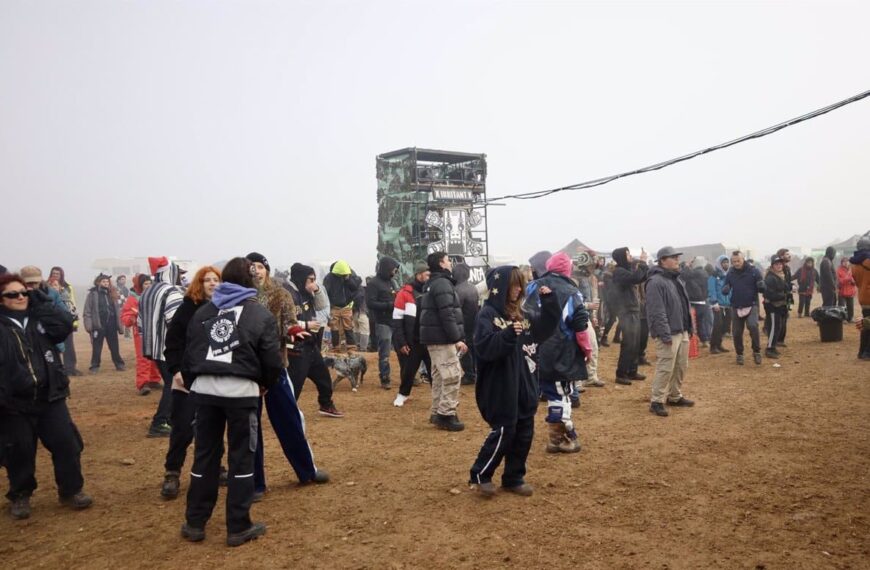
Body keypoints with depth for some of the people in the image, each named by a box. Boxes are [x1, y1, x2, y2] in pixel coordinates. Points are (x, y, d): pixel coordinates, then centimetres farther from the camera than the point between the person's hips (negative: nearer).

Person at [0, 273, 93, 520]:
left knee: (66, 444, 4)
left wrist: (39, 301, -7)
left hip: (49, 396, 3)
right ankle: (20, 496, 29)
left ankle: (71, 490, 20)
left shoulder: (39, 317, 8)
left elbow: (65, 325, -9)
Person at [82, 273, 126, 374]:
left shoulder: (111, 294, 13)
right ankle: (95, 366, 13)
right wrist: (89, 325, -15)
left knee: (114, 347, 11)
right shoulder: (93, 294, -3)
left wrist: (120, 325, 11)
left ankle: (119, 364, 21)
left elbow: (117, 310, 16)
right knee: (97, 348, 4)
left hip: (111, 325, 4)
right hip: (98, 325, -4)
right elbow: (87, 311, -6)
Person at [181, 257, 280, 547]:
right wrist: (264, 385, 14)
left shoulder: (202, 312, 12)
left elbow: (189, 354, 11)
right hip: (241, 390, -4)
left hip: (204, 389, 4)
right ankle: (239, 527, 11)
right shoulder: (261, 314, -1)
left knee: (205, 455, 15)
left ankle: (195, 522, 23)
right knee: (242, 457, 6)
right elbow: (272, 361, -4)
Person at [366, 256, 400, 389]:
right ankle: (385, 380, 4)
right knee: (384, 353, -4)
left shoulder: (390, 281, 17)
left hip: (395, 321, 8)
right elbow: (370, 303, -17)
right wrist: (389, 305, -22)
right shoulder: (373, 283, -8)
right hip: (383, 323, -8)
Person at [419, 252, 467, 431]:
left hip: (434, 337, 11)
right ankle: (446, 415, -8)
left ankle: (438, 413, 19)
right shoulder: (442, 283, -14)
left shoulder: (433, 283, 19)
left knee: (440, 376, 14)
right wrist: (457, 339, -20)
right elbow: (447, 315, -21)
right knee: (452, 375, -9)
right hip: (442, 338, -11)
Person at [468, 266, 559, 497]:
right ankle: (480, 475, 14)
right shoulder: (487, 315, -13)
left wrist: (548, 301, 4)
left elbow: (545, 329, 15)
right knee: (503, 432, -3)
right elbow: (485, 347, -24)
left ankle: (514, 478, 25)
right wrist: (508, 335, -38)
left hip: (523, 384, 8)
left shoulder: (519, 313, 10)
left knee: (524, 433, 12)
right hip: (500, 387, -8)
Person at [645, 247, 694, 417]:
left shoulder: (678, 279, 15)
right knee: (665, 368, -7)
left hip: (682, 332, 9)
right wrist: (665, 334, -22)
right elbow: (657, 311, -20)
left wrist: (689, 328, 18)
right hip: (668, 334, -9)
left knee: (681, 366, 15)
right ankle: (657, 401, 2)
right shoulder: (656, 282, -16)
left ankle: (675, 396, 29)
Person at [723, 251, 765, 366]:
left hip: (751, 305, -3)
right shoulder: (730, 273, 1)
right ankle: (739, 354, 26)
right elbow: (725, 288, 9)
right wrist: (725, 290, -16)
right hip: (736, 307, 3)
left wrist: (761, 287, -26)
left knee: (753, 326, -24)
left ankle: (756, 351, -6)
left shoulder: (753, 270, -7)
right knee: (736, 332, 6)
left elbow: (762, 288, -2)